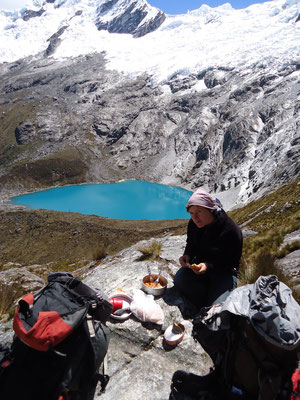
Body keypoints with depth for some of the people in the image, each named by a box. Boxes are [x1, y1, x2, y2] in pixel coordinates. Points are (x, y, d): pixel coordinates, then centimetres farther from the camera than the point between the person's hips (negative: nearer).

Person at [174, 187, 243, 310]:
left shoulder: (231, 230, -24)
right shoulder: (193, 224, -8)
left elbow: (231, 262, -16)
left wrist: (208, 266, -32)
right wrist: (187, 256, -13)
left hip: (224, 271, -4)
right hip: (200, 264, 5)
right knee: (179, 279, -23)